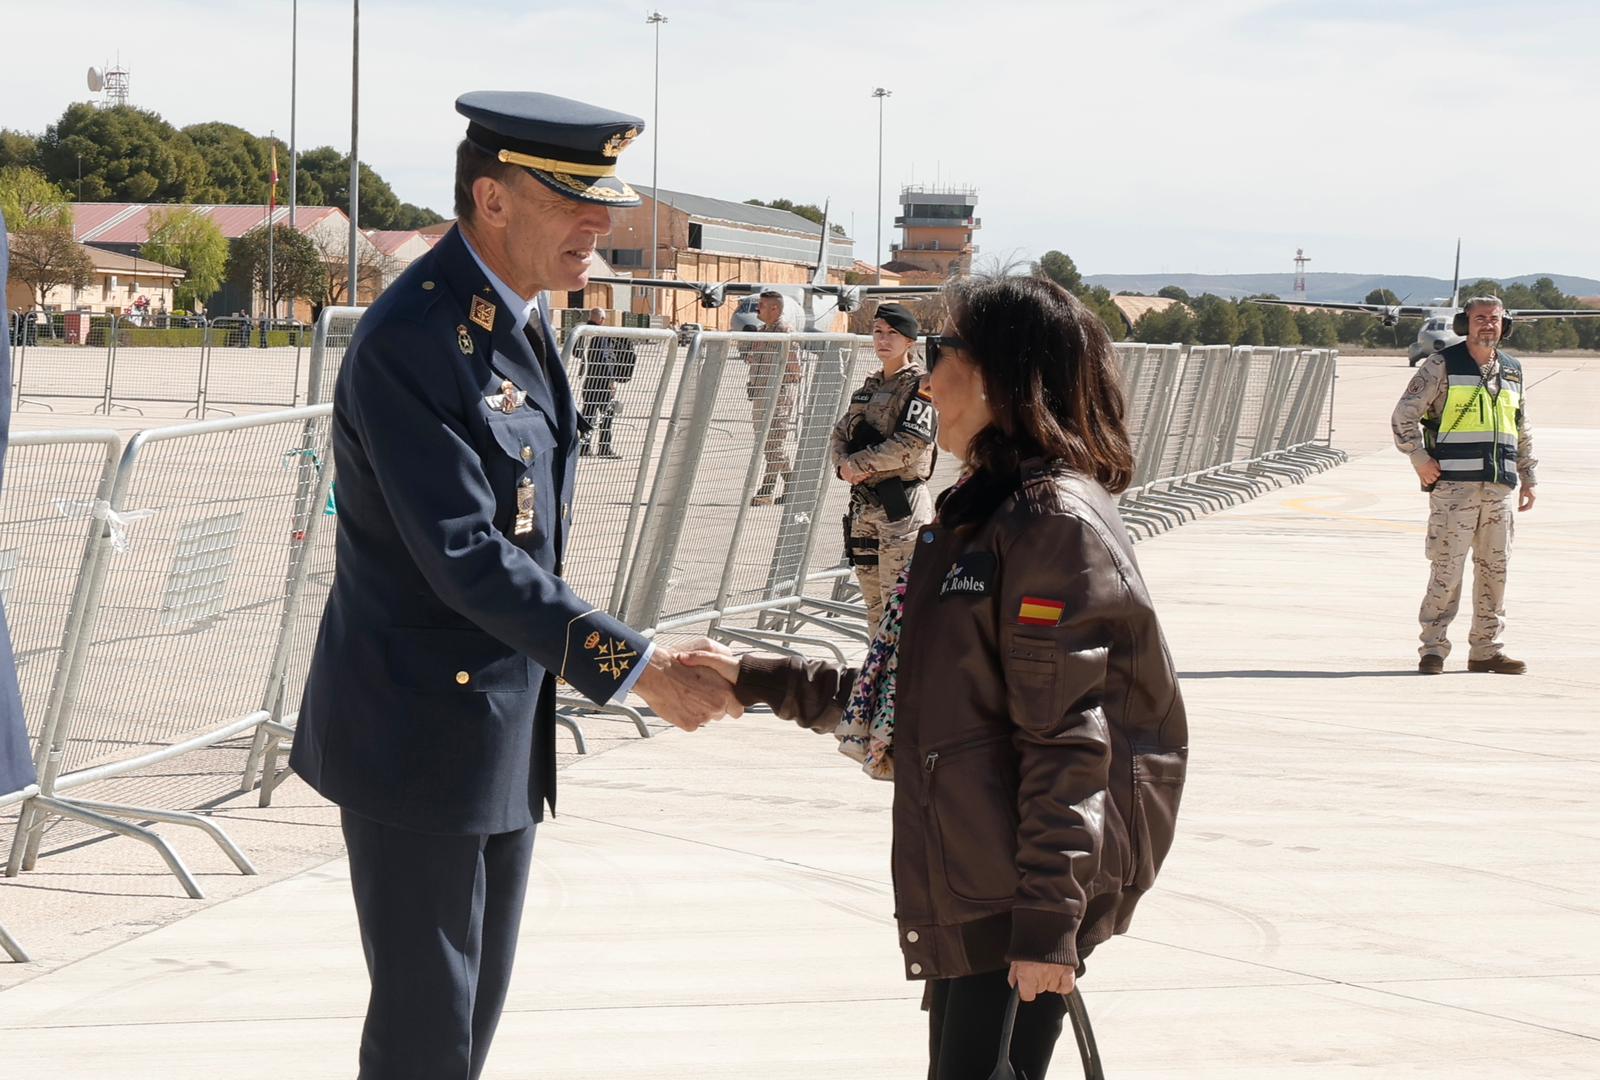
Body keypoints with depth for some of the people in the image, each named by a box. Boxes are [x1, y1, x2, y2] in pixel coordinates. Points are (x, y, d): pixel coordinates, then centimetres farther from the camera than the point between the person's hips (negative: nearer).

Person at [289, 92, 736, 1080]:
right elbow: (463, 557, -27)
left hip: (505, 721, 9)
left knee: (479, 999, 18)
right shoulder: (413, 339, -22)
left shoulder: (524, 314, 7)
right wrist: (637, 666, -27)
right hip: (421, 729, -9)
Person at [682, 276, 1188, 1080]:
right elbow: (898, 701, 23)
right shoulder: (978, 516, 18)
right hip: (965, 894, 10)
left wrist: (1048, 920, -21)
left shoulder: (1058, 523, -14)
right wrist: (756, 681, 21)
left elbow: (1071, 740, -19)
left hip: (1022, 900, -10)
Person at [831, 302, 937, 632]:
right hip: (863, 502, 8)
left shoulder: (919, 385, -7)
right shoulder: (869, 386, 18)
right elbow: (840, 434, 15)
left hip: (901, 503, -8)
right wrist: (843, 464, -7)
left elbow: (911, 443, -18)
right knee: (873, 600, 14)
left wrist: (857, 462, -13)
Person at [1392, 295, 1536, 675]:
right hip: (1454, 484, -5)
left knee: (1494, 568, 7)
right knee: (1447, 565, -8)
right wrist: (1420, 459, -9)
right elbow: (1405, 413, -3)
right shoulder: (1443, 365, -1)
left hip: (1500, 486, 6)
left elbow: (1523, 430, 25)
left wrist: (1528, 478, 21)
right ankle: (1433, 649, -1)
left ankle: (1487, 650, 14)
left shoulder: (1513, 371, 16)